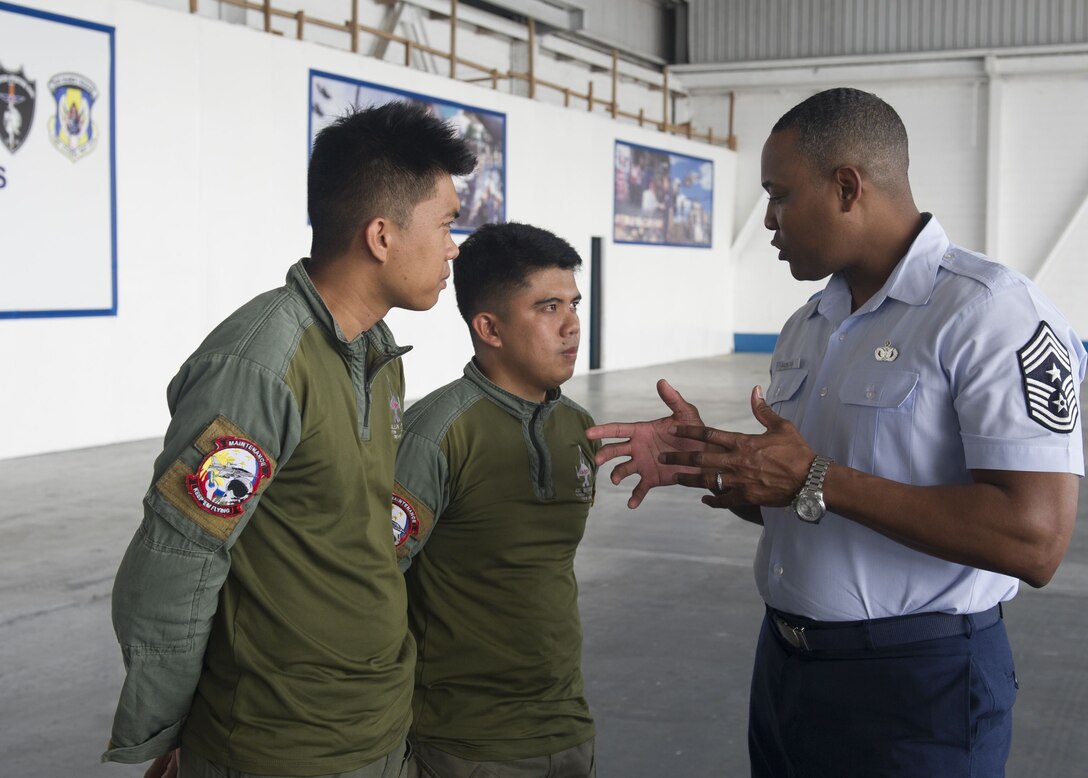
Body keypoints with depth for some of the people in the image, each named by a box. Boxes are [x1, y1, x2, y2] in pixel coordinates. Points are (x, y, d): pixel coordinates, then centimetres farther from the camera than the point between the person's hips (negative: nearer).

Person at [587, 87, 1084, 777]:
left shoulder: (990, 312, -16)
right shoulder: (807, 327, 10)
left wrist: (815, 480, -24)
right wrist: (706, 461, -2)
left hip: (915, 687, -7)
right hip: (785, 664, 7)